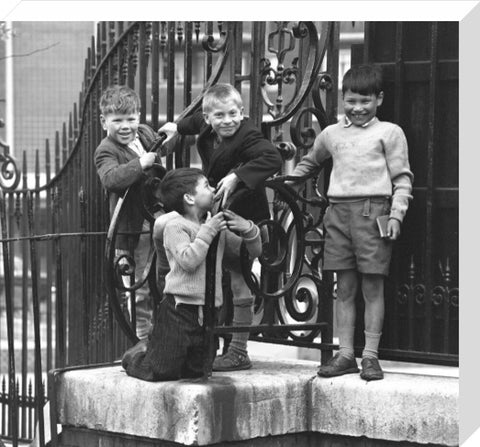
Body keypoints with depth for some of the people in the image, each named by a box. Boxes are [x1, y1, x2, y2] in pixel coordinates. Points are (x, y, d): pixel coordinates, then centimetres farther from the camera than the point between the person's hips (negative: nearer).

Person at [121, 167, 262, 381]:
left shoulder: (217, 225, 12)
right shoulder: (175, 225, -8)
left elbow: (254, 251, 17)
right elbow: (188, 260, -22)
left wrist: (248, 229, -3)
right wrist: (207, 232, -18)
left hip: (207, 313, 7)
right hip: (180, 308, -7)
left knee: (196, 370, 12)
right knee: (160, 372, -9)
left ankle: (151, 349, 35)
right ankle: (136, 356, 25)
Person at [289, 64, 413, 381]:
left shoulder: (389, 132, 5)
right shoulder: (332, 134, 17)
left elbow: (402, 179, 2)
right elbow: (310, 163, 35)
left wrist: (396, 214, -8)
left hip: (372, 211, -4)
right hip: (338, 211, 4)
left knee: (372, 286, -2)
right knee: (344, 288, 6)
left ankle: (371, 355, 3)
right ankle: (345, 354, 10)